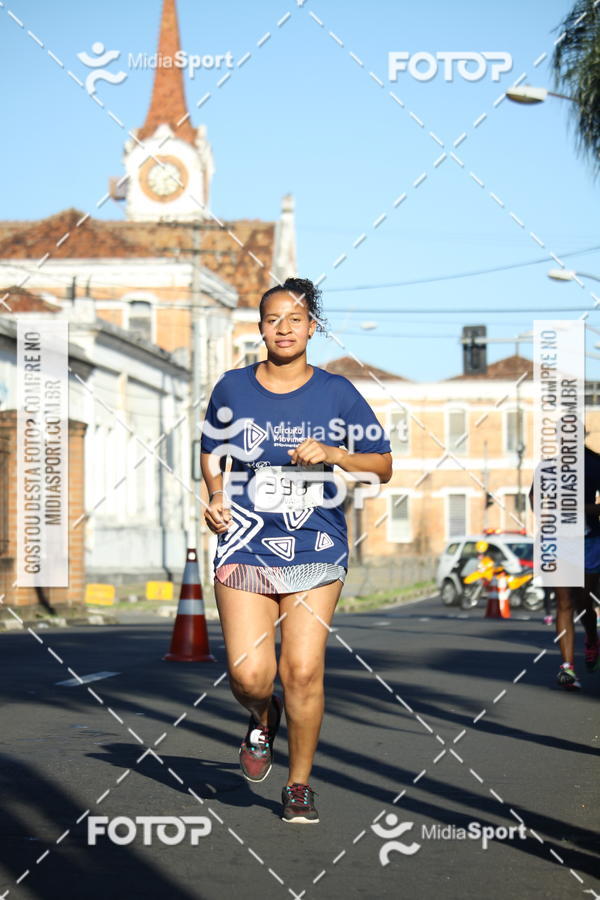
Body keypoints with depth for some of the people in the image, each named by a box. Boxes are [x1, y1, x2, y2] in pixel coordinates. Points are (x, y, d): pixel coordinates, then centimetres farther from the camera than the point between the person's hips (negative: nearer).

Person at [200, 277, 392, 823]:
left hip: (316, 550, -1)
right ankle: (262, 719, 27)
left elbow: (384, 466, 5)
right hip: (246, 546, 1)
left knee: (303, 670, -8)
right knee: (249, 675, -11)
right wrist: (216, 497, 1)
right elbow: (212, 453, 20)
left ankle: (300, 784, 12)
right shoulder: (232, 389, 5)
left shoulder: (336, 393, 2)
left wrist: (333, 454, -12)